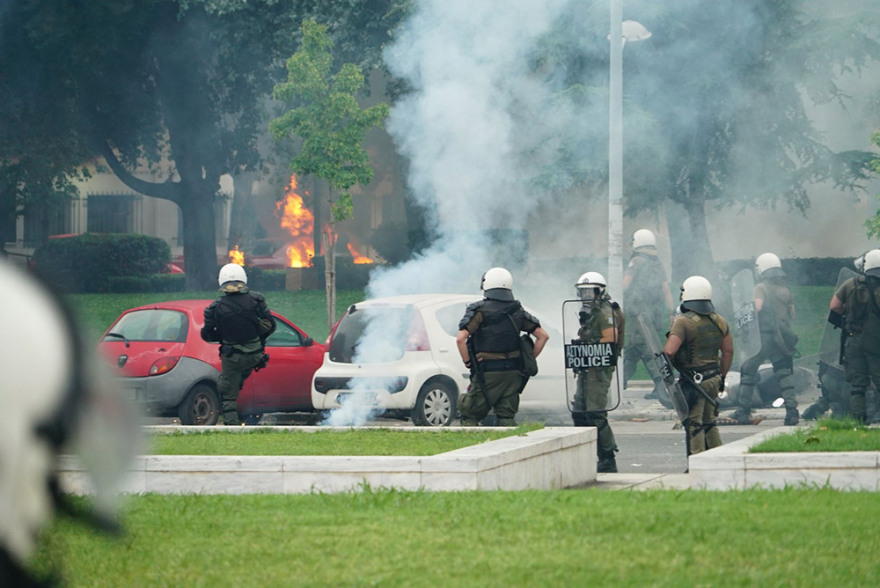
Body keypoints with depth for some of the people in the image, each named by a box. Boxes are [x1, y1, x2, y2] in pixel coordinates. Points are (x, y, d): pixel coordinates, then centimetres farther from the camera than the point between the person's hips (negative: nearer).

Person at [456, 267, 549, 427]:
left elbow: (460, 339, -18)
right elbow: (543, 336, 10)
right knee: (507, 418, 9)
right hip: (512, 373, 5)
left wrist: (468, 362, -6)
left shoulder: (479, 310, -7)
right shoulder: (517, 311, 8)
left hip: (487, 373, -5)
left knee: (469, 416, 4)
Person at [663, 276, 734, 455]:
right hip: (713, 379, 7)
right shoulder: (719, 321, 8)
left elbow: (669, 351, -23)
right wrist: (722, 376, 22)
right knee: (709, 423, 18)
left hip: (693, 381, -7)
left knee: (693, 424, -1)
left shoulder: (684, 322, -15)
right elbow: (728, 351, 14)